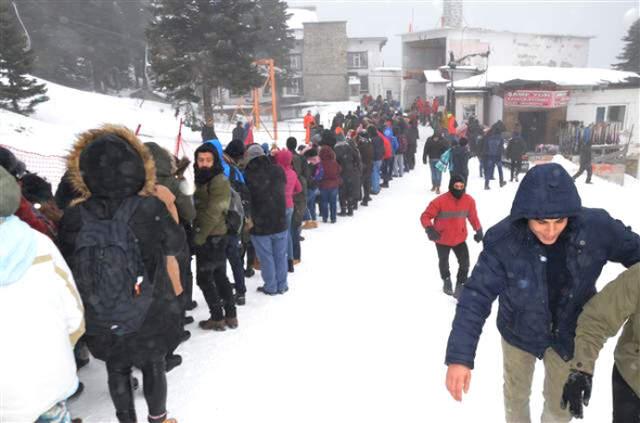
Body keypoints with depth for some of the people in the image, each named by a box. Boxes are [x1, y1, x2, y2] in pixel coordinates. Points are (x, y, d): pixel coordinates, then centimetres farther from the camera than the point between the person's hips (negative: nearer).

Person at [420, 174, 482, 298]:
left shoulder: (469, 200, -14)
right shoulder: (440, 201, -27)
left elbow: (473, 216, 3)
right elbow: (425, 216, -22)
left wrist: (478, 230, -4)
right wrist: (429, 229, -38)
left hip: (460, 239, 2)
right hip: (442, 239, -2)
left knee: (465, 263, -4)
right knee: (444, 262, 21)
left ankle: (460, 287, 16)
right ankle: (446, 280, 51)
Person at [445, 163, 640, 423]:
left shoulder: (596, 227, -27)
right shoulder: (503, 240, -32)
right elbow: (476, 296, -30)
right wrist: (459, 356, -36)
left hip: (570, 333, 1)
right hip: (519, 332, -1)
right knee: (516, 394, 26)